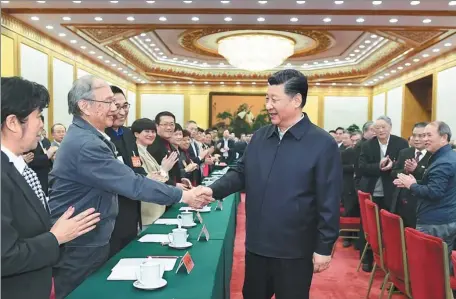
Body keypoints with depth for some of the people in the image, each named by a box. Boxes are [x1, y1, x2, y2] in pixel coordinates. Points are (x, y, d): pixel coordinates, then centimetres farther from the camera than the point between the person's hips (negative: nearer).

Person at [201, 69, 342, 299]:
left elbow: (329, 203, -12)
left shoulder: (323, 144, -13)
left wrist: (324, 247, -11)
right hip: (256, 245, 5)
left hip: (295, 251, -5)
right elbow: (240, 173, 9)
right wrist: (213, 190, -8)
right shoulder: (259, 137, 4)